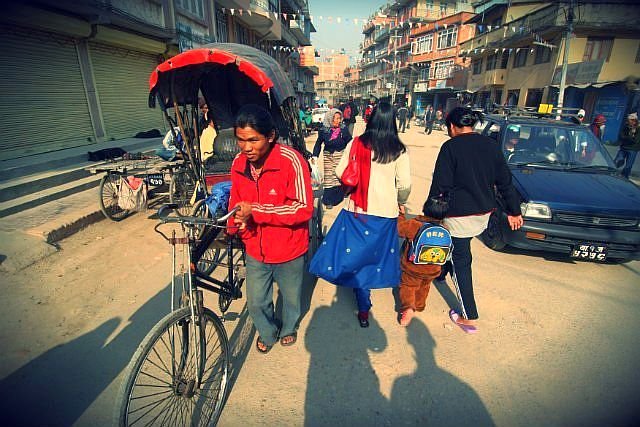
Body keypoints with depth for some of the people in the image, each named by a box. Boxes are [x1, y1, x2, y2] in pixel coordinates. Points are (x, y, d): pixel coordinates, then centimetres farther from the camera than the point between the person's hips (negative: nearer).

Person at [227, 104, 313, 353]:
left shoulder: (291, 161, -24)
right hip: (255, 249, 4)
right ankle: (267, 333, 52)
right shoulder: (239, 163, -6)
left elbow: (304, 208, -28)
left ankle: (289, 328, 56)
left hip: (288, 250, -3)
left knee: (291, 297, 22)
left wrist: (254, 210, -32)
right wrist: (235, 223, -13)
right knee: (256, 302, 18)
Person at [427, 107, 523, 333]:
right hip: (484, 213, 7)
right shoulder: (490, 145, 5)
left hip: (459, 214, -6)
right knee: (457, 247, 28)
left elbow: (440, 186, -14)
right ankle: (440, 272, 50)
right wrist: (513, 210, 15)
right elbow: (504, 181, 8)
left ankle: (469, 317, 8)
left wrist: (428, 211, -4)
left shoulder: (450, 147, -13)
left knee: (461, 261, 3)